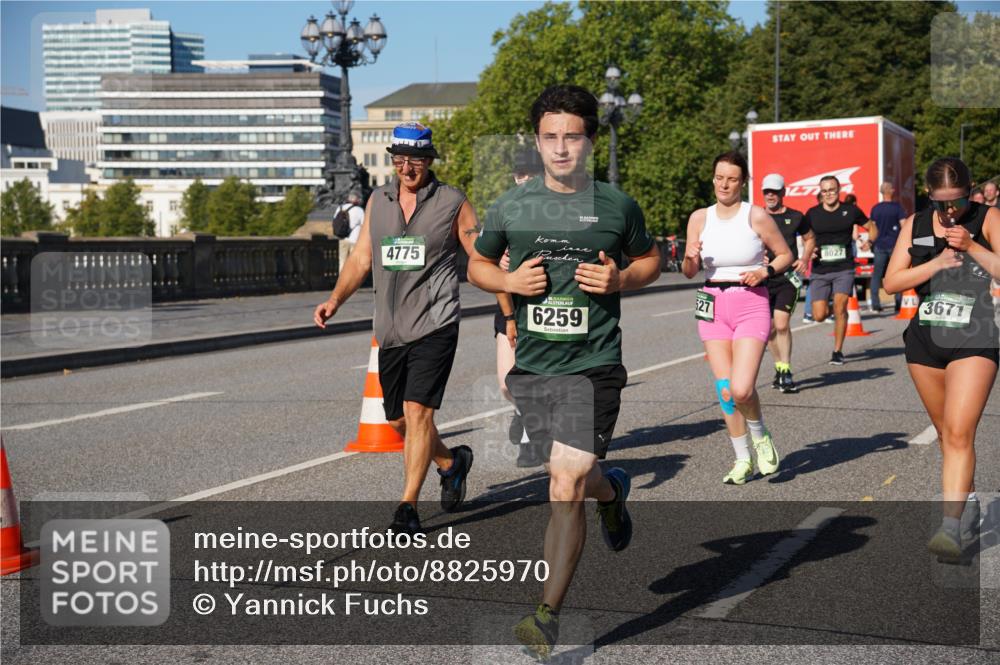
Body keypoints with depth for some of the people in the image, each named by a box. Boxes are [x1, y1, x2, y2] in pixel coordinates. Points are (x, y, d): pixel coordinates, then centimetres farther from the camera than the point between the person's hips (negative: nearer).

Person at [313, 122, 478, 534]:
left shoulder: (452, 203, -2)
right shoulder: (378, 200, 10)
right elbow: (361, 257, 14)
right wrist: (335, 300, -1)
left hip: (434, 326, -5)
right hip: (390, 329, 5)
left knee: (417, 411, -15)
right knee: (399, 419, 13)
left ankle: (408, 508, -10)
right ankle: (451, 463, 40)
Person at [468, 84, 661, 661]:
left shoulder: (617, 206, 0)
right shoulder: (512, 207, 3)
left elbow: (650, 260, 15)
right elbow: (477, 265, 15)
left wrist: (620, 279, -7)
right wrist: (509, 281, -6)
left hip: (593, 365, -3)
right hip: (530, 365, 3)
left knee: (565, 488, -11)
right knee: (570, 478, 15)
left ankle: (548, 615, -1)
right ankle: (611, 489, 52)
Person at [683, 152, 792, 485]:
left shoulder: (757, 216, -4)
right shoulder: (699, 218, 5)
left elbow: (785, 255, 6)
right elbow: (689, 272, 10)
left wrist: (765, 271, -13)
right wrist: (691, 257, -12)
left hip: (751, 306, -3)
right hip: (713, 307, 3)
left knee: (741, 389, -15)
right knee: (725, 391, 2)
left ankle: (761, 437, 16)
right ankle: (743, 460, 18)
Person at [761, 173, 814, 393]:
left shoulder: (795, 217, 4)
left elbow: (809, 238, 18)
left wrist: (804, 259, 1)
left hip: (788, 278, -3)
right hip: (764, 278, 3)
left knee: (782, 325, -15)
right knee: (769, 328, 7)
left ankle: (786, 372, -7)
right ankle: (780, 368, 25)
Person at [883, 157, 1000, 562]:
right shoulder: (915, 225, 5)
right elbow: (891, 282, -1)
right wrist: (935, 263, -13)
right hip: (925, 340, 4)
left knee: (959, 433, -15)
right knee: (946, 434, 14)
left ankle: (951, 528, -18)